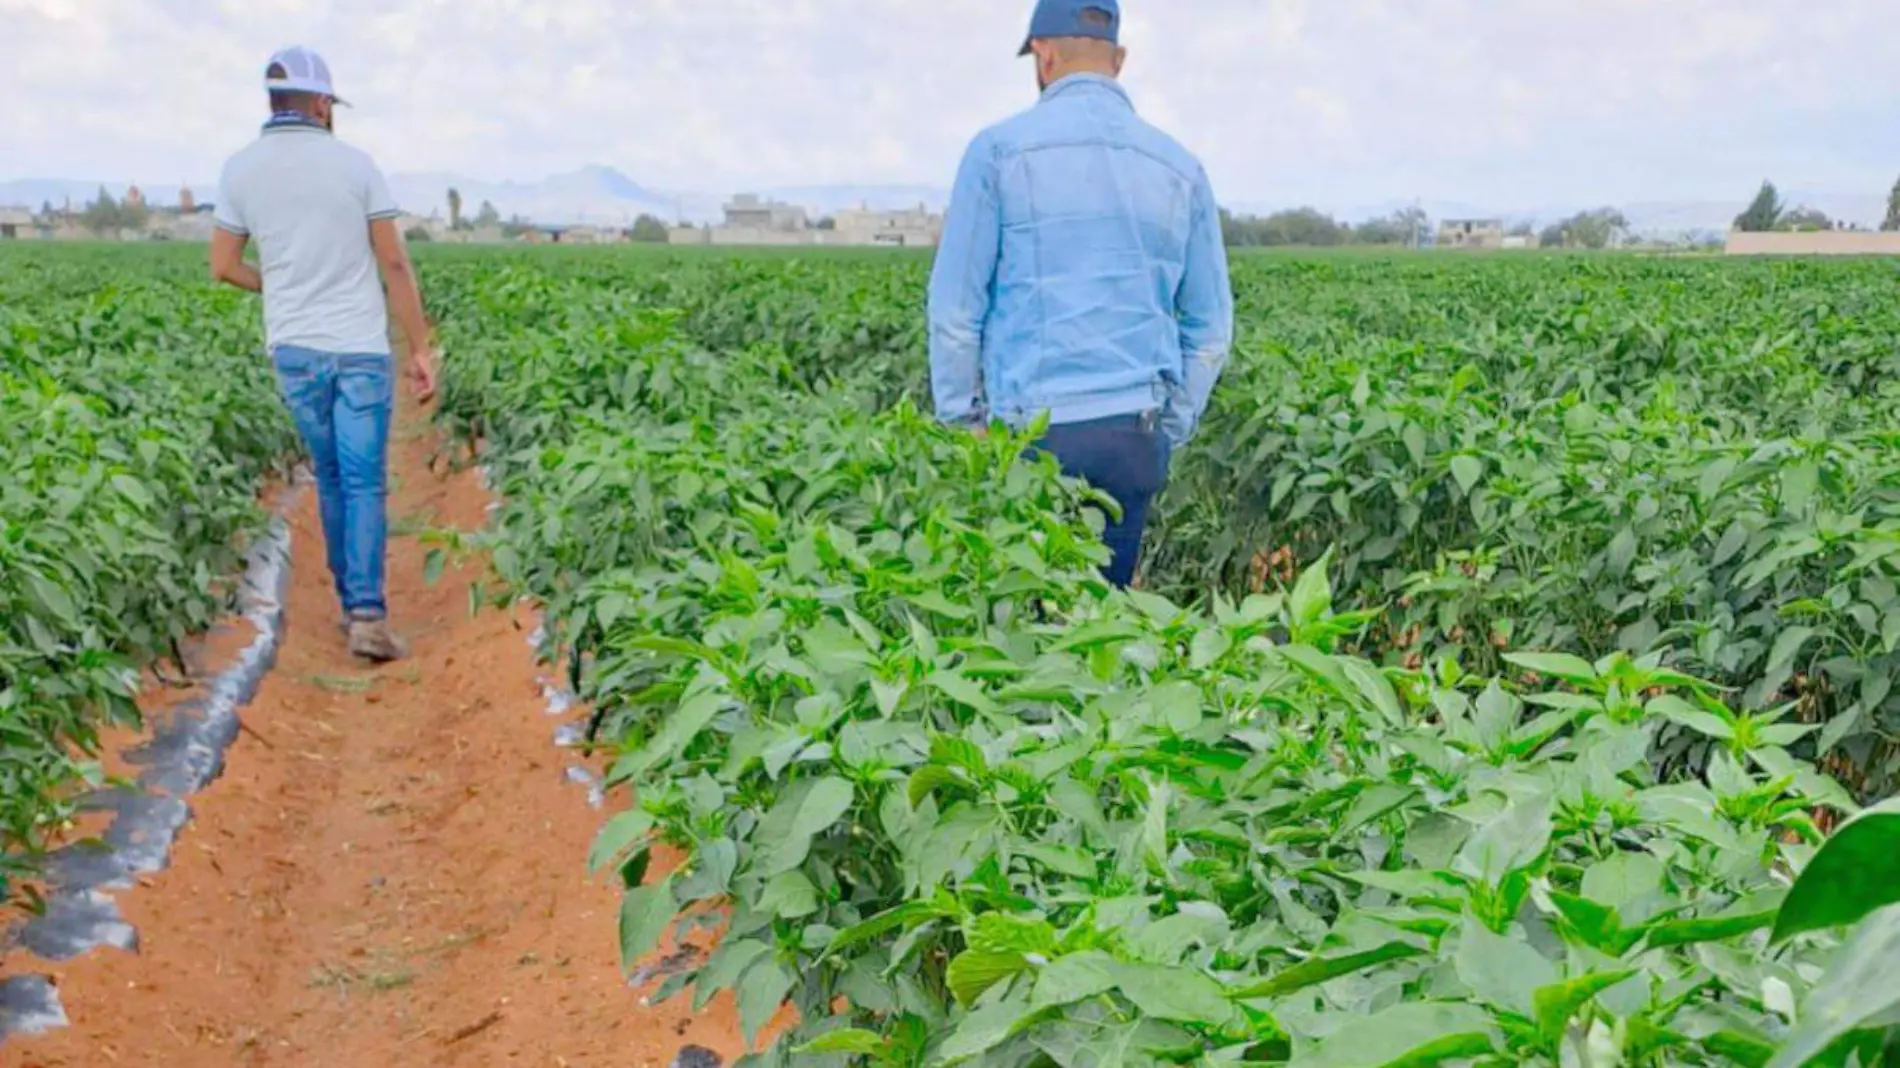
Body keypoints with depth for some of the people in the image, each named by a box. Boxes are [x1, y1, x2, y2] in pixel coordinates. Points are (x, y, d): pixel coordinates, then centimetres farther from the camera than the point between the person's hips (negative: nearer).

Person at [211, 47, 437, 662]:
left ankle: (353, 599, 23)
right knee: (365, 483, -3)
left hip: (294, 350, 3)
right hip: (361, 350, -2)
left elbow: (222, 267, 5)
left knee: (332, 475, 18)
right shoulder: (356, 165, -3)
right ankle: (367, 615, -16)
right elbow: (395, 265, -4)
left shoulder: (242, 169, 1)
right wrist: (421, 351, -1)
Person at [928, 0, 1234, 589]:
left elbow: (955, 309, -3)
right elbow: (1211, 325, 11)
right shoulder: (1180, 168, 9)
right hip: (1135, 435, 3)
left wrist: (958, 423, 6)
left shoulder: (999, 150, -1)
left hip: (1029, 431, -3)